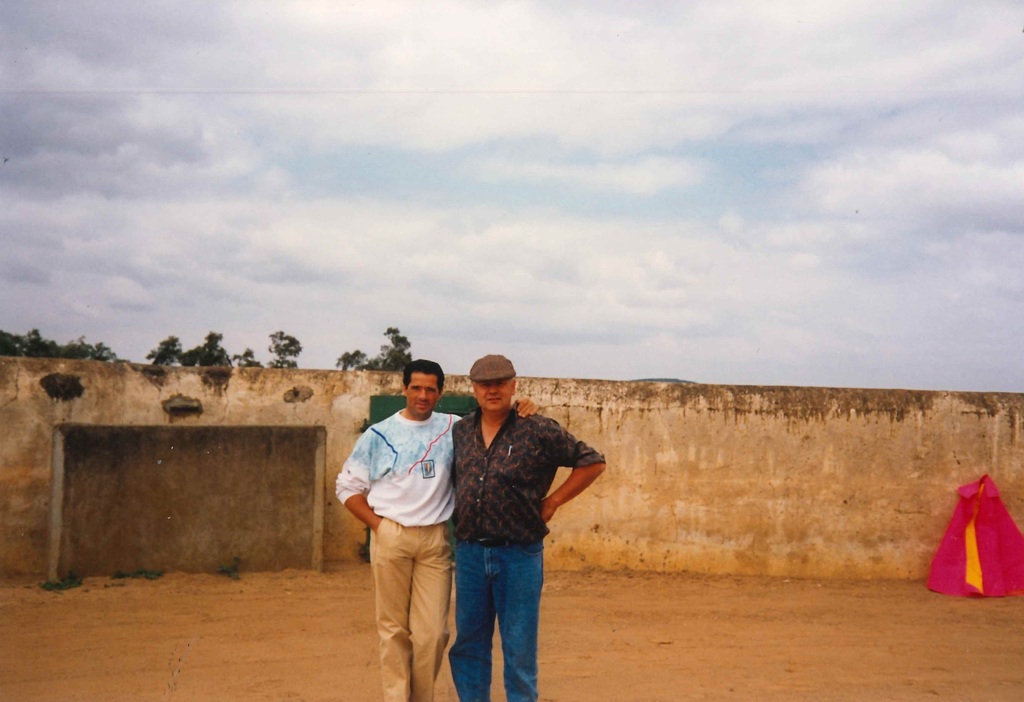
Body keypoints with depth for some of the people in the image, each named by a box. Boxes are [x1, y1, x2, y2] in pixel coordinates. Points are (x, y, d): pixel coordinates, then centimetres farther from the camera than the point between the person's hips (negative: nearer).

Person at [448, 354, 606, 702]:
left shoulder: (538, 430, -8)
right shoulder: (460, 431, 7)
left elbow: (592, 462, -4)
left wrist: (552, 502, -4)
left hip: (519, 555, -4)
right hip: (469, 552, 5)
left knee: (519, 649, 4)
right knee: (468, 644, 12)